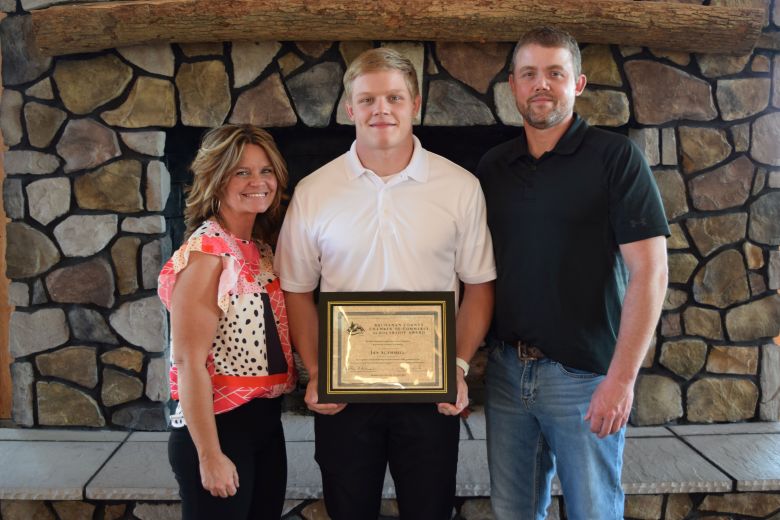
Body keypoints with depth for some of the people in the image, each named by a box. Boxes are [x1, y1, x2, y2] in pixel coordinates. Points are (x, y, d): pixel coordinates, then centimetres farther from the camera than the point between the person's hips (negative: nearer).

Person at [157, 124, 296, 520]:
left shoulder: (262, 250, 8)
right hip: (218, 427, -8)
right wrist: (210, 456, -20)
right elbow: (189, 361, -20)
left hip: (266, 424, 8)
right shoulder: (206, 253, -16)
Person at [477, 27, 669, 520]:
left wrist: (622, 377, -17)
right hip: (506, 369, 4)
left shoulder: (616, 158, -7)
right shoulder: (492, 166, 7)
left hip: (584, 376, -4)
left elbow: (649, 271, -12)